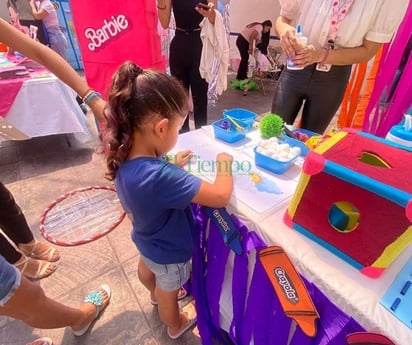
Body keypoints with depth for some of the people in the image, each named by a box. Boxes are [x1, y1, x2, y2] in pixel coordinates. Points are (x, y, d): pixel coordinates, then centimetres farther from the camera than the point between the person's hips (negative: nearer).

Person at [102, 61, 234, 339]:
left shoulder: (125, 156, -20)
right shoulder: (160, 177, -46)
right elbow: (221, 196, -40)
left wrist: (171, 166, -10)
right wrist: (224, 164, -23)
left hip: (147, 238, 7)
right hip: (168, 251, -7)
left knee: (146, 267, 36)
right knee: (169, 290, 24)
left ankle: (156, 293, 71)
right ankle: (176, 326, 58)